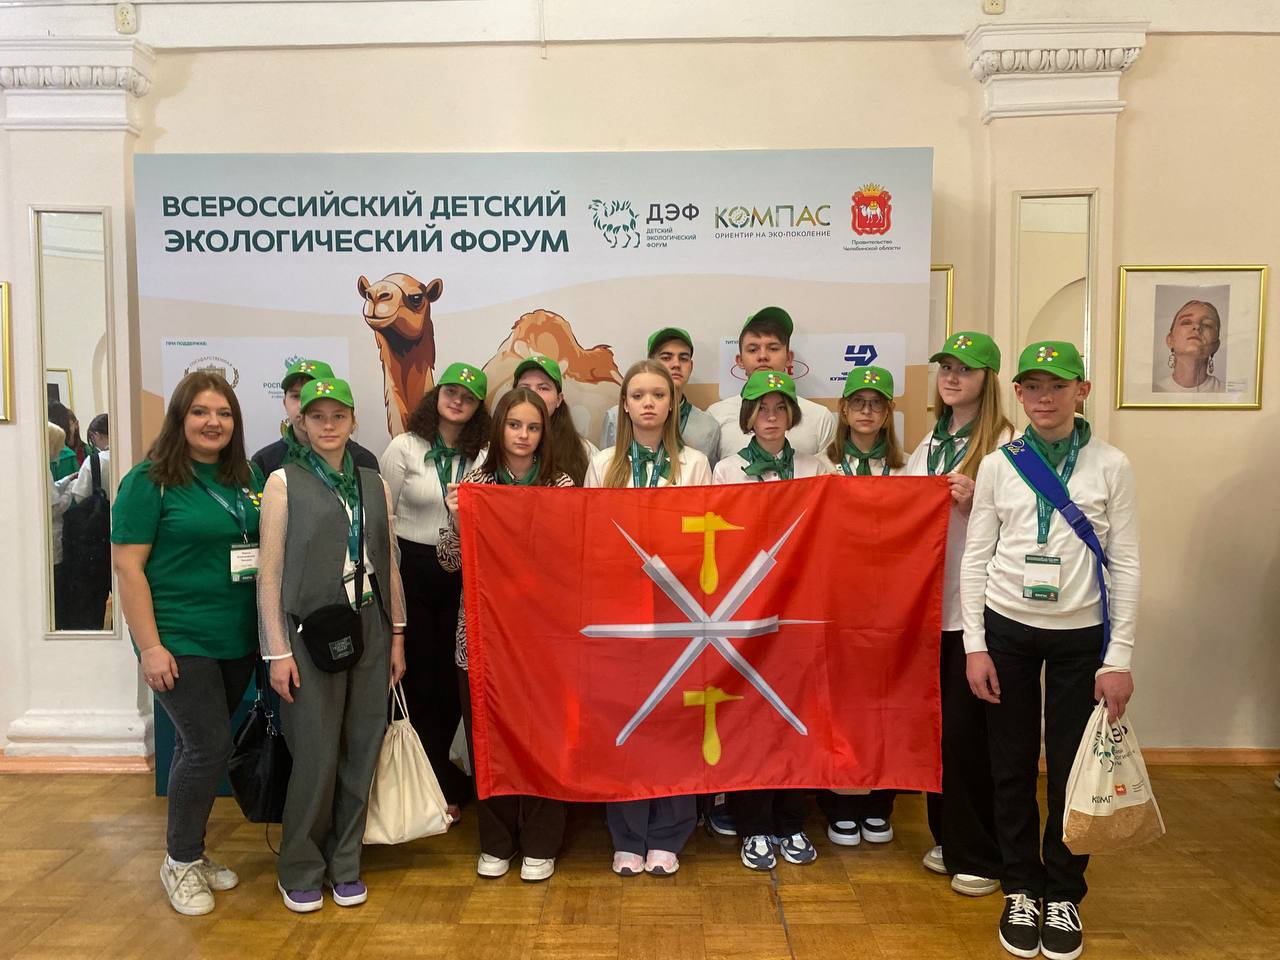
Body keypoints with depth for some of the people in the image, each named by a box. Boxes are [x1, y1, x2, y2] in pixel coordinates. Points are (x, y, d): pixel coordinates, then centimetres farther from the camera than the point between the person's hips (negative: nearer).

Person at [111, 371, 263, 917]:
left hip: (236, 641, 5)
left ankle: (192, 851, 31)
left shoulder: (246, 479, 7)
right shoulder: (150, 481, -9)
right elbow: (127, 566, -11)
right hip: (180, 642, -5)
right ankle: (180, 862, 16)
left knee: (201, 747, 15)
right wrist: (149, 647, -15)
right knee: (209, 745, -6)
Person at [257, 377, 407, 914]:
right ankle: (300, 871, 21)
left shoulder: (374, 485, 10)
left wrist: (397, 637, 9)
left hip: (370, 631, 4)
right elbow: (270, 571, -5)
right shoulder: (285, 482, -1)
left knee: (361, 750, 6)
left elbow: (390, 566, 12)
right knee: (316, 755, -1)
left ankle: (344, 865, 24)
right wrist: (277, 651, -9)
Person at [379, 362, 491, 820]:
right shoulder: (404, 447, -1)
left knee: (452, 678, 5)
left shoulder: (482, 454, 3)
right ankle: (445, 785, 21)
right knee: (419, 678, 5)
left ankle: (433, 776, 26)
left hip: (462, 575, 2)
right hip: (412, 568, -1)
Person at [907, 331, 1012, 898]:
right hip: (931, 600, 7)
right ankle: (948, 838, 30)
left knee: (966, 729, -1)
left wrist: (974, 500, -23)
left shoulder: (1005, 444, -8)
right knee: (935, 722, 13)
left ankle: (980, 856, 16)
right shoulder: (931, 443, 14)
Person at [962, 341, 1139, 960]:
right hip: (1008, 630, 1)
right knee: (1012, 765, 9)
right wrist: (975, 645, -3)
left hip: (1081, 635, -1)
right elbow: (975, 558, 2)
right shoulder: (998, 465, 1)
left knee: (1072, 769, 6)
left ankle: (1063, 896, 26)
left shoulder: (1110, 466, -1)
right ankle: (1020, 890, 26)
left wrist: (1119, 658, -6)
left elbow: (1125, 565, -2)